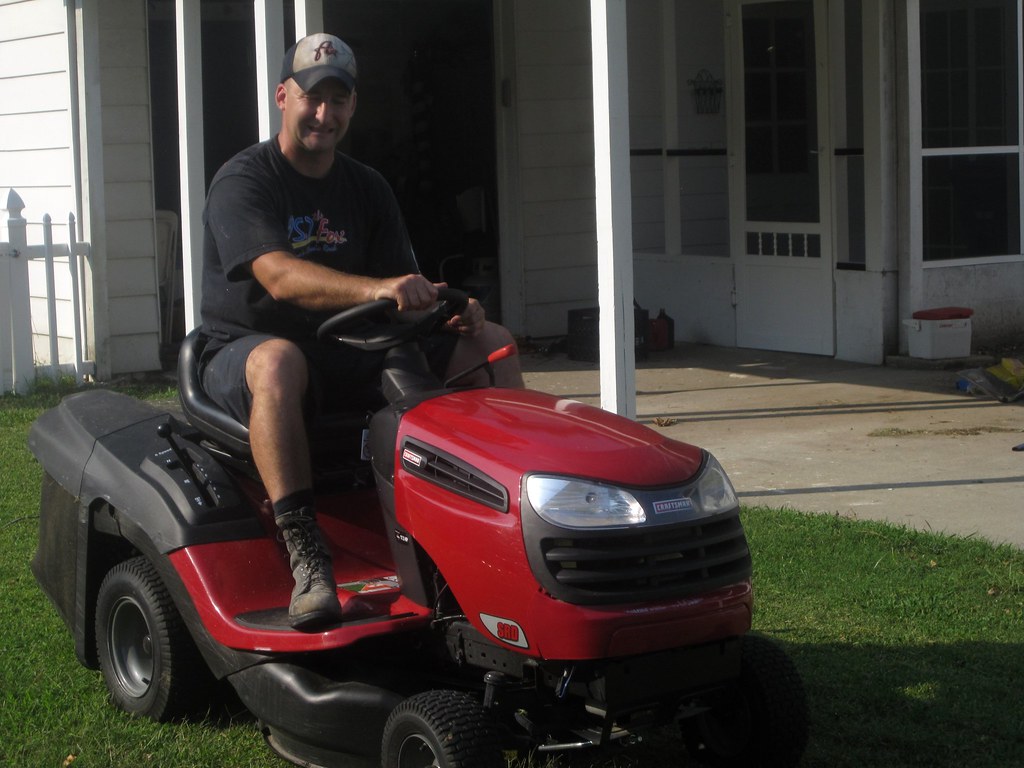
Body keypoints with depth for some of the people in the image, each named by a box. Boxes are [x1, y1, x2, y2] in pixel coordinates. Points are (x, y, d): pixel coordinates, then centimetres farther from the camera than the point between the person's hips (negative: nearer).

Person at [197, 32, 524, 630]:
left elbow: (405, 290, 6)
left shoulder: (367, 189, 11)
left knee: (492, 342, -4)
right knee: (278, 362, -43)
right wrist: (374, 289, -44)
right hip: (246, 350, -6)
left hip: (348, 354, 6)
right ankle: (306, 556, -45)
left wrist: (449, 311, -18)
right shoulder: (243, 182, -10)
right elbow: (280, 277, -28)